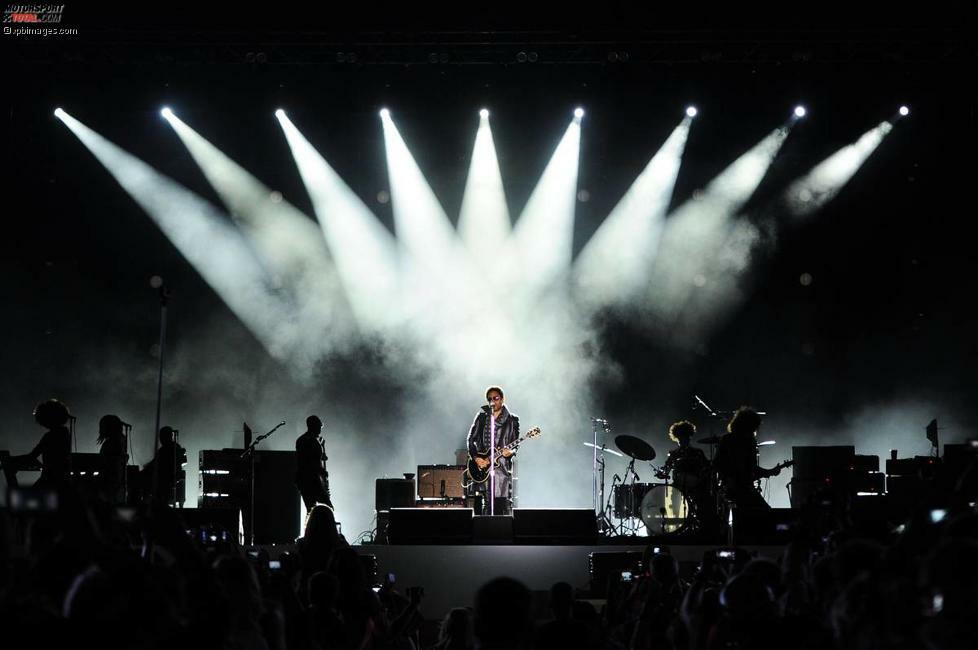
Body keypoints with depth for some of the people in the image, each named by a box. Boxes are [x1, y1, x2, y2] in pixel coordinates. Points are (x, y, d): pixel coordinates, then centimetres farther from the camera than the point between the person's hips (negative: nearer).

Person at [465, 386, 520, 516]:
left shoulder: (512, 420, 7)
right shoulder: (482, 416, 10)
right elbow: (471, 439, 9)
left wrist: (510, 451, -18)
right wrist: (475, 457, -5)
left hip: (502, 467, -1)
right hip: (480, 466, 2)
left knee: (504, 507, -8)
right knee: (481, 504, 0)